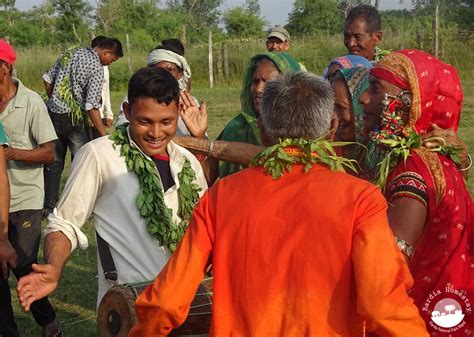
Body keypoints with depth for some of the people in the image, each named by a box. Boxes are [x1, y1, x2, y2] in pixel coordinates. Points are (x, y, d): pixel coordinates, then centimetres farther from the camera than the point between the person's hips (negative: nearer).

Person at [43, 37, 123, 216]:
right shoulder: (97, 69, -14)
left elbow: (48, 80, 11)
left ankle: (49, 206, 18)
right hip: (73, 119, -6)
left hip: (53, 112, 6)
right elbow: (91, 106, -19)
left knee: (54, 162, 13)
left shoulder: (69, 53, 7)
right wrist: (104, 135, -16)